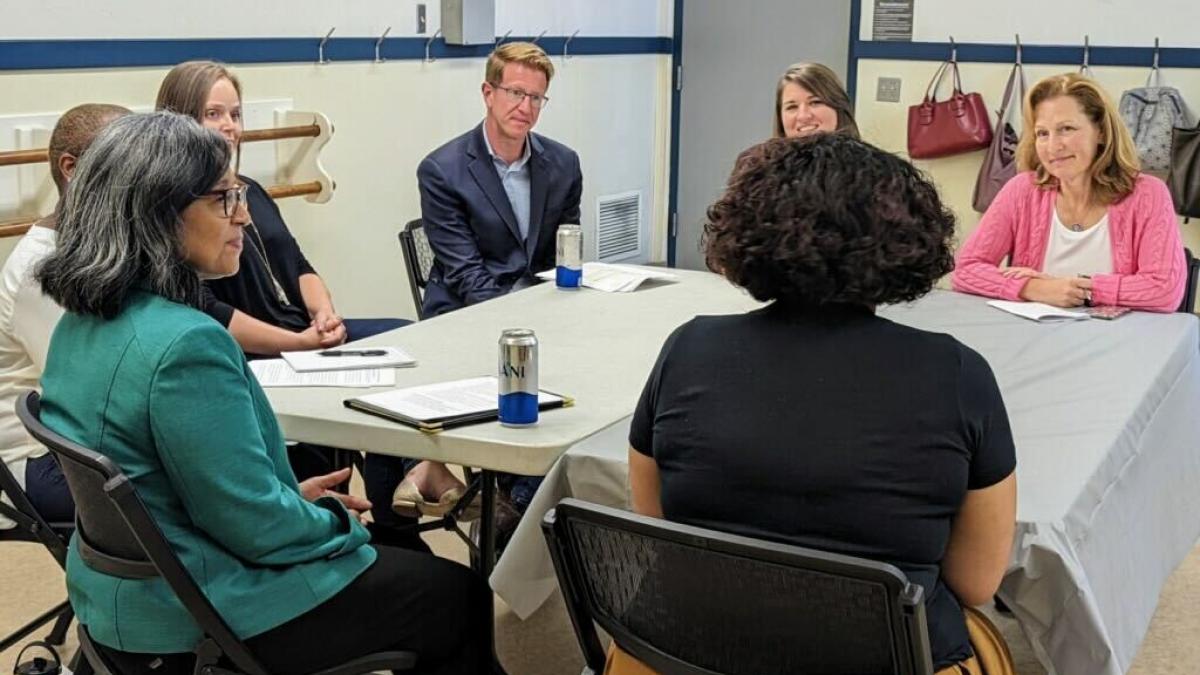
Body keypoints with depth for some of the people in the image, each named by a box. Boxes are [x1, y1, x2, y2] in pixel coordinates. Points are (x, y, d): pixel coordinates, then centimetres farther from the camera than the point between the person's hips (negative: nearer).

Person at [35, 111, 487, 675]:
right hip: (205, 624, -9)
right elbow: (258, 527, -23)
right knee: (461, 598, 7)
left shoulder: (83, 322, 2)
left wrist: (294, 495, 12)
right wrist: (335, 517, -4)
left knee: (404, 552, 26)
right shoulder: (185, 343, -29)